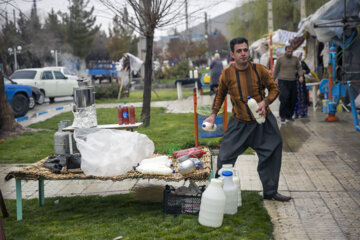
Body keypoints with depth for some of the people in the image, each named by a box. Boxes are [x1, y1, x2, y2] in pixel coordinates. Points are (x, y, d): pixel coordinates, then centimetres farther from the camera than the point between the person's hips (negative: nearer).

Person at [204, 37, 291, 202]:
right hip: (239, 123, 0)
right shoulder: (227, 74, -6)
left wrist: (265, 102, -16)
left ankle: (270, 192, 26)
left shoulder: (259, 70, -8)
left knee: (271, 156, 7)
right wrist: (213, 114, 1)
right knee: (225, 157, -1)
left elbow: (274, 89, 2)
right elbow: (220, 95, 9)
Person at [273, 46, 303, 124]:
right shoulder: (280, 59, 2)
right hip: (283, 82, -4)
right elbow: (276, 70, 8)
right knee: (284, 99, -15)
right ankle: (283, 117, -6)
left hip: (293, 82, 4)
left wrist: (301, 76, -3)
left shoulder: (295, 59, 11)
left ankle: (289, 116, 18)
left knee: (293, 100, 4)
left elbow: (299, 68, 15)